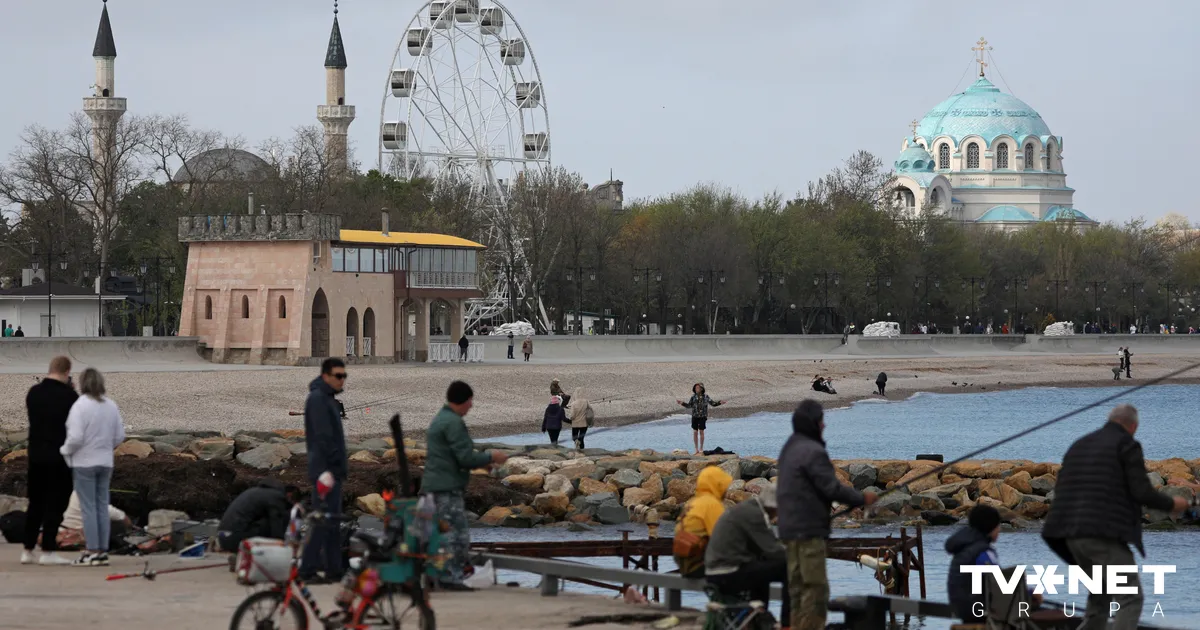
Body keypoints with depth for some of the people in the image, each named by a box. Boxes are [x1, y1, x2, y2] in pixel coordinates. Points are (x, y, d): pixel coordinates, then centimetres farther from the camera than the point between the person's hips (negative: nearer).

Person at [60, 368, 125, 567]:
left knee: (88, 508, -2)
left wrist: (65, 451, -3)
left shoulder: (80, 405, -16)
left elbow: (76, 437, -21)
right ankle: (103, 551, 11)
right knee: (102, 507, 10)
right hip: (105, 462, 6)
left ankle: (93, 552, -3)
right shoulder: (111, 406, 4)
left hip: (84, 463, -6)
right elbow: (119, 436, 7)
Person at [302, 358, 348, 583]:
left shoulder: (328, 398, 19)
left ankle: (334, 569, 15)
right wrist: (327, 469, -25)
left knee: (333, 522, 11)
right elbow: (322, 436, -20)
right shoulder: (318, 399, -12)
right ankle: (307, 569, -11)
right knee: (325, 521, -11)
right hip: (326, 469, -10)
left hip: (333, 469, 10)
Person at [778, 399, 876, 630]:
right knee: (815, 587, -7)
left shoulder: (789, 449, 15)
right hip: (808, 529, -10)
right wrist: (862, 498, -5)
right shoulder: (812, 451, -16)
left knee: (799, 586, 13)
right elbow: (832, 488, -18)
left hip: (790, 528, 10)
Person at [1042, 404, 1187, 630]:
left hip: (1073, 535, 8)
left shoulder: (1079, 445, 21)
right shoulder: (1128, 446, -1)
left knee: (1100, 598, 21)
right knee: (1130, 599, -5)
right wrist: (1171, 504, 8)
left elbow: (1060, 491, 19)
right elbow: (1142, 492, -9)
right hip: (1106, 533, -8)